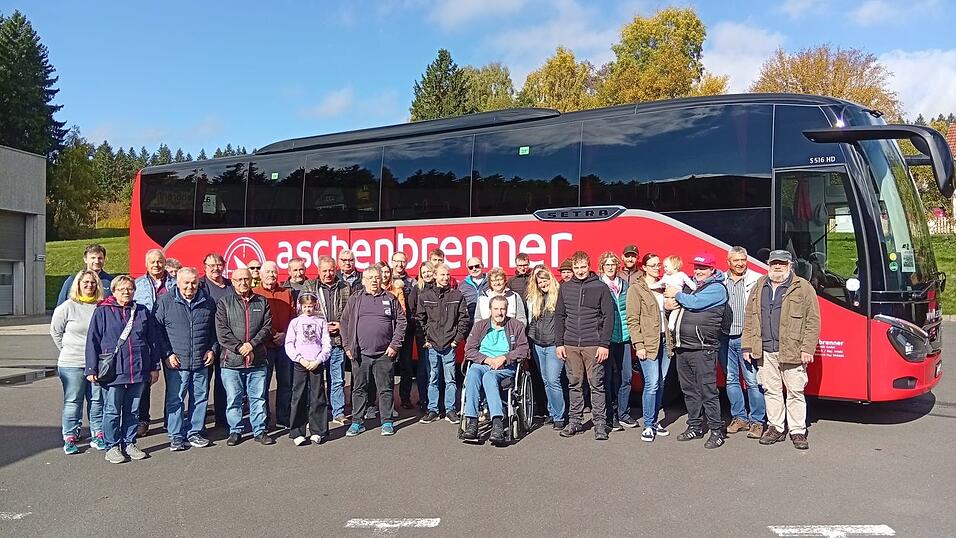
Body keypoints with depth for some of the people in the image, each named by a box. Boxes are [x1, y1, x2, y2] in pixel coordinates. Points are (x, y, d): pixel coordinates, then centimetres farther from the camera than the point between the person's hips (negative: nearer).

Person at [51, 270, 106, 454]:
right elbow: (55, 331, 7)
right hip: (72, 364, -1)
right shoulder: (68, 307, -4)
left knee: (97, 400, 9)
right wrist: (68, 349, 6)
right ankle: (70, 438, 16)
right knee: (73, 402, 6)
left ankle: (97, 435, 20)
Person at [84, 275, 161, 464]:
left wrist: (155, 367, 10)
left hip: (138, 370, 3)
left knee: (133, 410, 12)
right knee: (112, 411, 4)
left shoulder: (143, 312, 9)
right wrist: (92, 369, -5)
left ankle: (129, 443, 23)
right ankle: (112, 447, 15)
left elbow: (152, 341, 12)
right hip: (112, 371, -3)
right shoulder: (102, 312, 0)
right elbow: (92, 341, -1)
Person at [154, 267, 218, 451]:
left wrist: (213, 349, 6)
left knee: (200, 398, 9)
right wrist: (167, 354, -7)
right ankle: (176, 436, 14)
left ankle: (194, 432, 22)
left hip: (201, 362, 3)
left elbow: (214, 330, 17)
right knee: (175, 400, 2)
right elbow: (158, 330, -1)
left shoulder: (208, 303, 7)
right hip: (176, 362, -3)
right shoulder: (165, 301, -2)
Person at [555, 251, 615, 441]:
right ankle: (575, 421, 18)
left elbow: (609, 316, -2)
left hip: (593, 345, -3)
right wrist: (559, 343, 5)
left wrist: (604, 344, -9)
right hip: (570, 345, 3)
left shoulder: (600, 288, 0)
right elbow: (559, 316, 12)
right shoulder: (565, 288, 9)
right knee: (574, 384, 8)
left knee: (596, 384, 1)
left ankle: (600, 423, 8)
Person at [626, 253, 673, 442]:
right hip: (648, 343, -6)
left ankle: (654, 420, 21)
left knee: (661, 383, 9)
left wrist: (671, 339, 9)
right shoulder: (636, 289, -3)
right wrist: (638, 345, -14)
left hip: (665, 341, 6)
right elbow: (632, 320, -8)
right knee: (652, 384, -10)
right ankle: (648, 426, 0)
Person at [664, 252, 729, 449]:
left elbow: (694, 303, -18)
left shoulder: (717, 288, -4)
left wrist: (677, 294, -1)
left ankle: (716, 431, 4)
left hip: (702, 349, -8)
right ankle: (695, 427, 24)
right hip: (683, 349, 8)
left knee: (707, 391, -5)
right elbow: (669, 302, 20)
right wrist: (669, 303, -4)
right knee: (689, 390, 14)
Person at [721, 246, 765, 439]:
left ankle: (757, 421, 8)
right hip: (725, 338, 4)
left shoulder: (757, 280, 0)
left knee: (753, 381, -3)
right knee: (731, 380, 11)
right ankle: (739, 417, 23)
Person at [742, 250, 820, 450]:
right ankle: (775, 428, 22)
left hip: (792, 351, -4)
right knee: (771, 391, 10)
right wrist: (747, 346, 9)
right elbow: (749, 319, 14)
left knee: (795, 392, 2)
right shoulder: (759, 288, 13)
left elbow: (813, 320, -3)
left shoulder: (804, 289, 0)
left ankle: (797, 431, 13)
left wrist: (807, 348, -9)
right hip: (765, 352, 4)